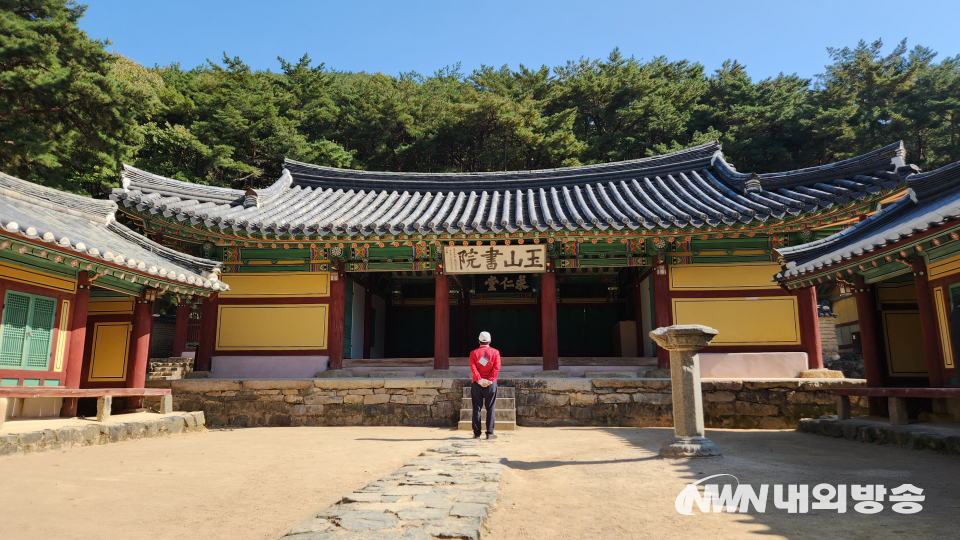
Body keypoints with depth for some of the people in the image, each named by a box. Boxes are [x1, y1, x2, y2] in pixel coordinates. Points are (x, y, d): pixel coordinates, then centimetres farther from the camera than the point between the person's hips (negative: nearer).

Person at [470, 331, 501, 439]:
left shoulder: (473, 353, 4)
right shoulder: (495, 352, 2)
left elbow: (473, 367, -7)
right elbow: (497, 367, -8)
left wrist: (479, 380, -10)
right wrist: (490, 380, -9)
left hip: (476, 384, 1)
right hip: (491, 385, -1)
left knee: (476, 409, 5)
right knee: (490, 409, 3)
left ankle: (477, 433, 6)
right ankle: (490, 433, 2)